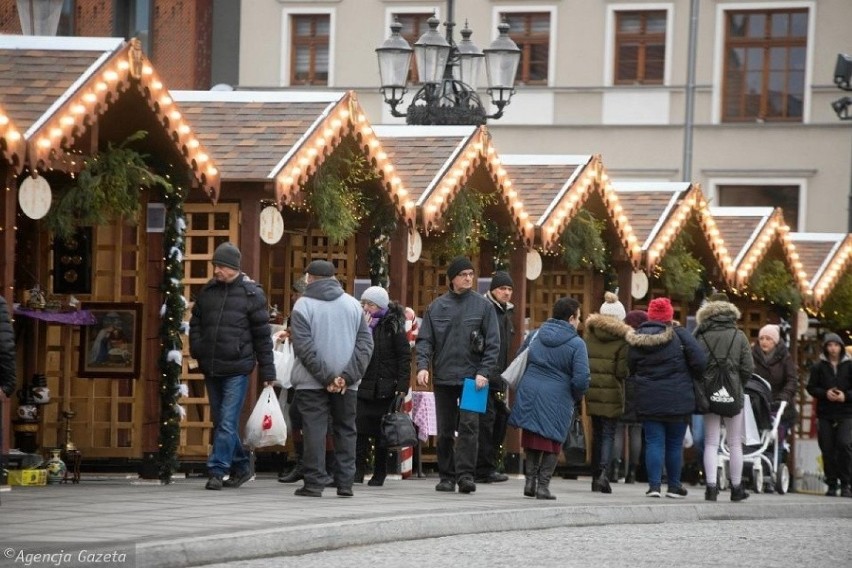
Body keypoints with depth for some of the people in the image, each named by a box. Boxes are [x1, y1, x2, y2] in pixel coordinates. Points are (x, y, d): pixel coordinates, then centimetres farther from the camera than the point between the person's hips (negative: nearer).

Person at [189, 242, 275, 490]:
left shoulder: (251, 293, -4)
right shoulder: (207, 291, 10)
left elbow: (262, 335, -2)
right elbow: (195, 324, 19)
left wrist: (267, 371, -4)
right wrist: (197, 351, 2)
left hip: (236, 368, -6)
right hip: (211, 368, 6)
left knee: (227, 422, -9)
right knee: (220, 421, 11)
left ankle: (218, 470, -8)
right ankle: (241, 467, 23)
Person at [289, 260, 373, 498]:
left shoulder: (303, 305, -4)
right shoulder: (353, 304, 8)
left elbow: (303, 346, -13)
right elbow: (365, 343, 2)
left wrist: (325, 377, -12)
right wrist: (347, 376, -5)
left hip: (311, 382, -3)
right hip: (347, 384, 3)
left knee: (314, 430, -2)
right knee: (345, 431, 10)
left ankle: (314, 483, -6)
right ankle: (345, 484, 9)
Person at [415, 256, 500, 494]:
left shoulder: (483, 306, 3)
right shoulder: (437, 306, 8)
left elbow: (493, 343, 1)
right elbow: (424, 340, 6)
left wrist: (484, 372, -9)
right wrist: (422, 366, -10)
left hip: (472, 378, -2)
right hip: (443, 377, 2)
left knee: (469, 426, -12)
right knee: (444, 430, 7)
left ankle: (466, 474, -12)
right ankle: (446, 476, 13)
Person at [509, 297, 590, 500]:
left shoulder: (534, 335, 9)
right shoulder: (576, 344, -7)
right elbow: (581, 378, -13)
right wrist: (576, 398, 5)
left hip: (529, 392, 4)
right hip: (557, 398, -4)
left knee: (532, 440, 16)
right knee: (552, 443, 7)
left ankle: (530, 480, 10)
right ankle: (543, 484, 2)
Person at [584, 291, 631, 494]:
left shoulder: (589, 334, 6)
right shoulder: (622, 338, -8)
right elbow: (623, 370, -11)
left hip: (592, 391, 4)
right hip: (612, 393, -4)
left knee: (597, 433, 16)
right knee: (608, 434, -1)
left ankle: (596, 476, 19)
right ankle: (603, 472, -20)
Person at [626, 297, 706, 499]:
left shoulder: (636, 339, 1)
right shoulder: (679, 335, -8)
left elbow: (631, 369, 7)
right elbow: (700, 361, -11)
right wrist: (689, 378, 6)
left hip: (648, 400, 2)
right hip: (677, 399, -2)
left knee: (654, 442, 4)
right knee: (675, 444, 9)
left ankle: (654, 485, -5)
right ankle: (674, 486, 15)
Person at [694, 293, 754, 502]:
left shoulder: (701, 337, 0)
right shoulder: (739, 336, 0)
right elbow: (748, 368, -4)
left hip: (709, 393, 0)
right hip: (733, 393, 0)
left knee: (711, 443, 5)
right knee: (735, 444, 10)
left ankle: (711, 486, -8)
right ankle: (736, 488, 15)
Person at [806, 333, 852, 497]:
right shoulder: (819, 366, 7)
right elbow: (811, 387, 5)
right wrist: (825, 393, -12)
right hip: (825, 414, 2)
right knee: (828, 450, 1)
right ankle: (831, 485, 10)